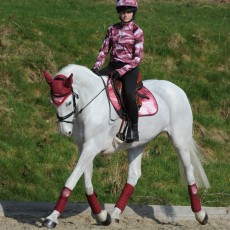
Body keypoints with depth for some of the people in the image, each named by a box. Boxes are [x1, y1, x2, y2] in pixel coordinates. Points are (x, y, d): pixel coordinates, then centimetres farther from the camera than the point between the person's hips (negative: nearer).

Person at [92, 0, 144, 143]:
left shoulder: (137, 32, -3)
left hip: (129, 68, -5)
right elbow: (104, 50, 12)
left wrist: (121, 71, -18)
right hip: (113, 66, 5)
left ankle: (134, 129, -19)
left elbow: (138, 57, -8)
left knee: (129, 94, -32)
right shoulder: (113, 30, 11)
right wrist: (97, 67, -5)